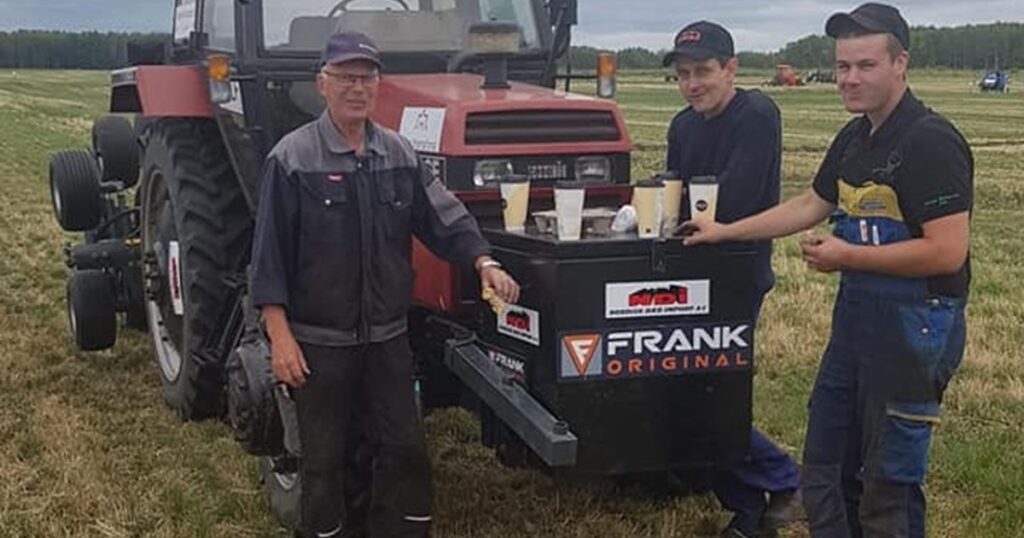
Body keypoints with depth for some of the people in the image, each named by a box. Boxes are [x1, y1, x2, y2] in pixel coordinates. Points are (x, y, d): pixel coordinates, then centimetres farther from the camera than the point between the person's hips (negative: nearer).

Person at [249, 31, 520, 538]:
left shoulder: (400, 155, 4)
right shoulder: (291, 158, -10)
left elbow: (443, 217, 5)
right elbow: (270, 255, -11)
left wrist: (484, 262, -13)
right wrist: (280, 336, -15)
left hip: (387, 334, 4)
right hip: (318, 339, -4)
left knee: (405, 449, 10)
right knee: (324, 457, 8)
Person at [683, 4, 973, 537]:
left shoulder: (930, 142, -18)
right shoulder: (854, 138, 9)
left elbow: (947, 252, -24)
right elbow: (810, 204, 21)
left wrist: (848, 256, -18)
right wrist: (726, 232, 20)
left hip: (915, 323, -9)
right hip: (856, 313, 9)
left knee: (889, 480, 2)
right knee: (826, 470, 17)